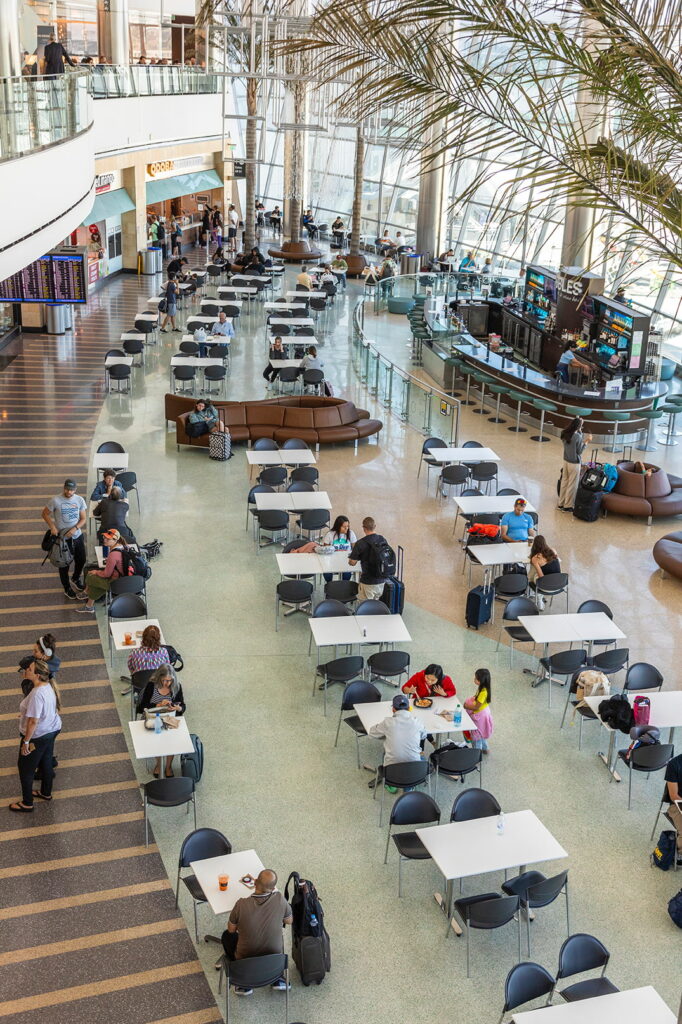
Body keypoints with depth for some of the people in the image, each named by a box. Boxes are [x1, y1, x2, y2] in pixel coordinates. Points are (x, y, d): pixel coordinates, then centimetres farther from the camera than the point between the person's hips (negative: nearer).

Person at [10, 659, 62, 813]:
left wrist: (26, 741, -20)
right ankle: (46, 793, 45)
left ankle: (27, 804, 25)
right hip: (52, 730, 8)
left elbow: (33, 721, -29)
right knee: (46, 762, 26)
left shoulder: (37, 694, -33)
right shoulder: (49, 685, -5)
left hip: (38, 736, -8)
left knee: (25, 768, 11)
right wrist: (26, 713, 21)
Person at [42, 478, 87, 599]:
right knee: (64, 564, 9)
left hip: (78, 536, 4)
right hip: (63, 538, -4)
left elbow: (83, 519, 0)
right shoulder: (55, 500, -16)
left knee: (81, 560, 18)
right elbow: (45, 513, -4)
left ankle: (75, 578, 48)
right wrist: (52, 527, -16)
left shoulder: (79, 500, -6)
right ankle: (67, 588, 29)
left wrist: (75, 529, -17)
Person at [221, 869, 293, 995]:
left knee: (227, 935, 27)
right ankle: (277, 979, 28)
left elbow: (231, 929, -6)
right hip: (275, 959, 2)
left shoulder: (241, 904, -24)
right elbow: (289, 921, 0)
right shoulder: (279, 899, -20)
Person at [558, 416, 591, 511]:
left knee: (564, 482, 17)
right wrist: (586, 442, -11)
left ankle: (561, 504, 26)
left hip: (565, 461, 7)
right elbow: (579, 451, -15)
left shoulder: (565, 434, -4)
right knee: (572, 485, 6)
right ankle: (567, 506, 14)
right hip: (574, 463, -7)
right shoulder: (578, 437, -23)